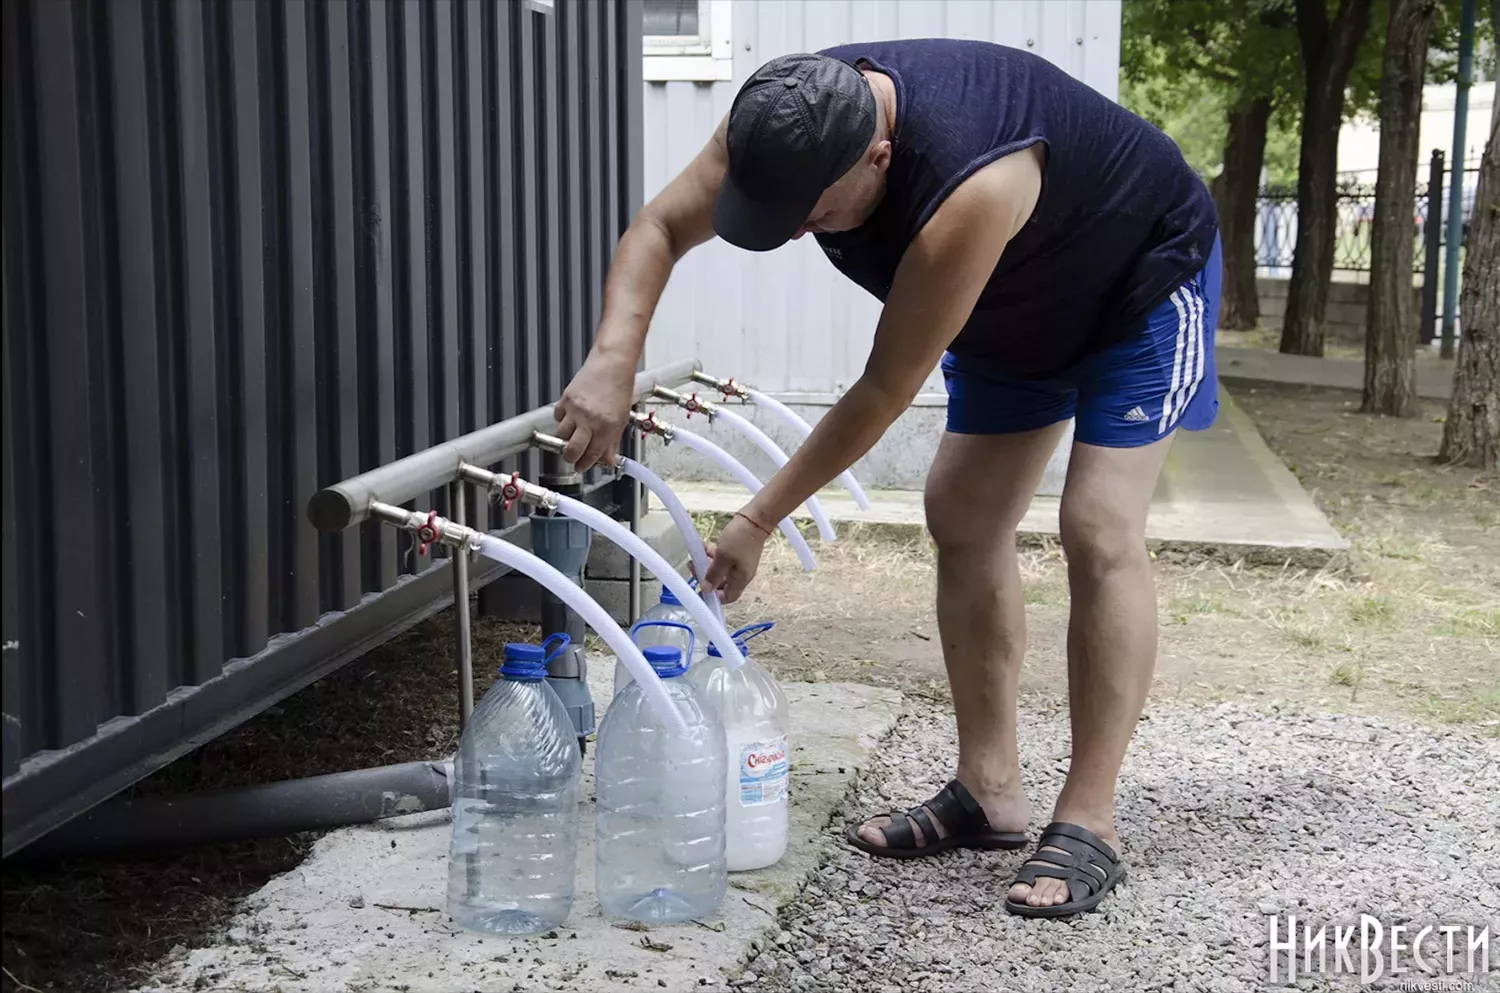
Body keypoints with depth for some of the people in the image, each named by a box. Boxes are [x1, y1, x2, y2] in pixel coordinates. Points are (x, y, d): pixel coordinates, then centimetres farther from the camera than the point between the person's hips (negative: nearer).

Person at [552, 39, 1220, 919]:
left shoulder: (968, 188, -44)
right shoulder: (785, 128, -23)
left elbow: (885, 391, -36)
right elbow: (660, 228, -12)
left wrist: (759, 522, -28)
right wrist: (614, 359, -31)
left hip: (1142, 279, -8)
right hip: (1022, 302, 8)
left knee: (1099, 531, -18)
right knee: (964, 516, 2)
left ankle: (1089, 827, -14)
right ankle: (989, 791, 9)